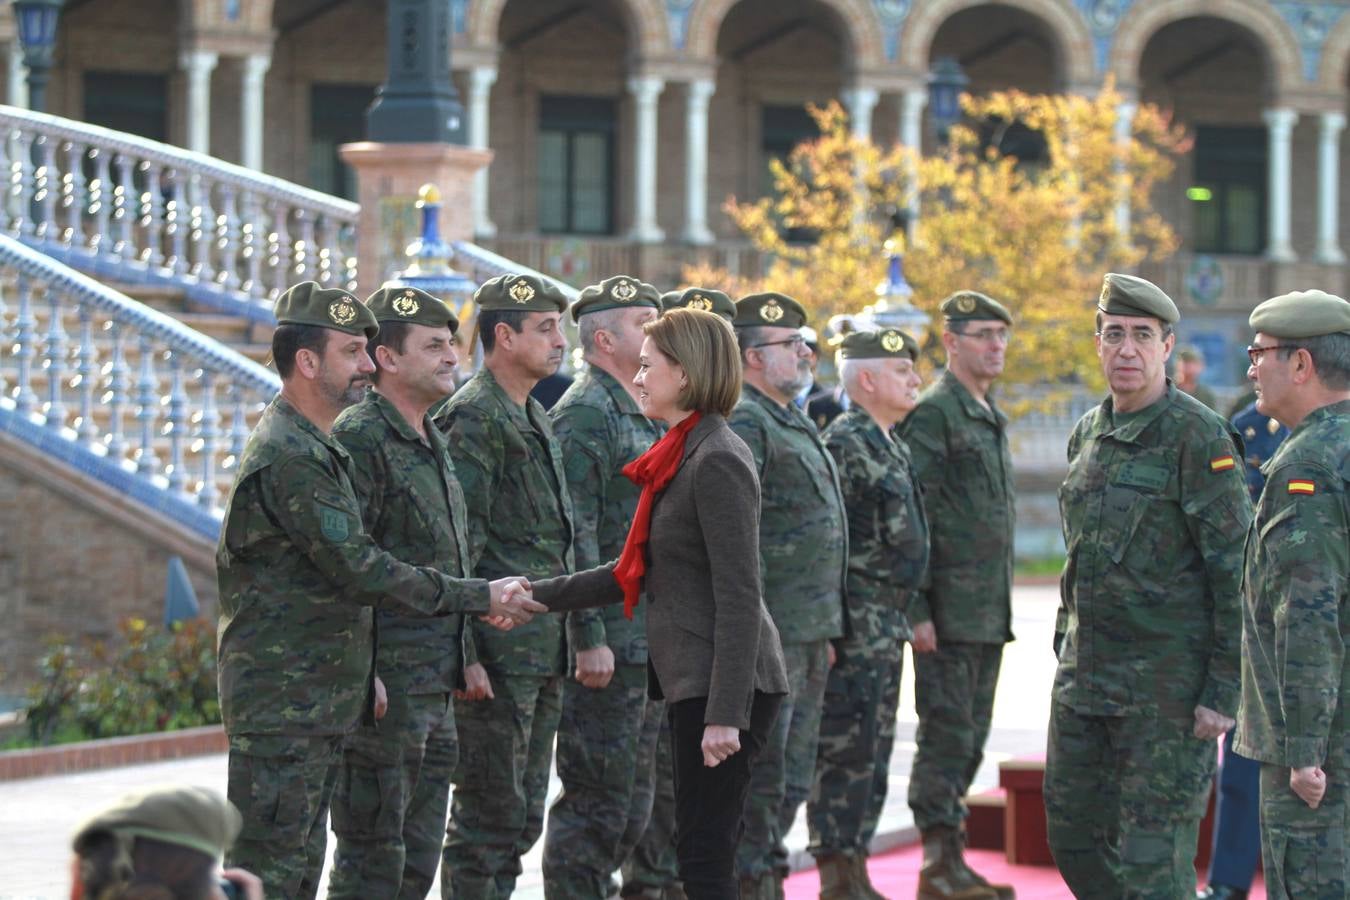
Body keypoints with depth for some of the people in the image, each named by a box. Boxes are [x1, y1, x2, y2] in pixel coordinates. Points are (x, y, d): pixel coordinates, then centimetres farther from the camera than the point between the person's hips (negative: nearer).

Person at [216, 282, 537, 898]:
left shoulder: (315, 447, 17)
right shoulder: (286, 458, -18)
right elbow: (361, 570, -21)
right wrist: (479, 597, -15)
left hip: (319, 702, 11)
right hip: (282, 705, -11)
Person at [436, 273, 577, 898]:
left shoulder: (536, 419, 18)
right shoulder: (474, 418, -12)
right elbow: (458, 547, -17)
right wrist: (467, 655, -21)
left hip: (544, 652, 9)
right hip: (500, 653, -9)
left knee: (522, 819, 13)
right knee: (489, 816, -5)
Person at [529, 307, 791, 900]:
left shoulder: (717, 462, -15)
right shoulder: (680, 457, 15)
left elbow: (738, 598, -20)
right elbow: (635, 575, 21)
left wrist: (725, 714, -23)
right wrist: (538, 596, 18)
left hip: (720, 682, -10)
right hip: (691, 679, 10)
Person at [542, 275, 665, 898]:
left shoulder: (642, 414, 18)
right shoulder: (584, 414, -13)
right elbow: (573, 536, -19)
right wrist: (589, 637, -22)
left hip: (650, 646, 10)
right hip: (607, 643, -10)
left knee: (632, 807, 13)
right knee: (596, 803, -6)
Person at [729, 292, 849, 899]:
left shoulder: (794, 424, 20)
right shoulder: (744, 424, -12)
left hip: (809, 633, 10)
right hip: (769, 633, -10)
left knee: (791, 777, 14)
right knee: (760, 778, -6)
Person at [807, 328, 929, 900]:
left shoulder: (890, 447, 17)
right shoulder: (843, 444, -14)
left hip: (885, 632, 10)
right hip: (854, 631, -10)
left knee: (871, 756, 13)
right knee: (845, 752, -7)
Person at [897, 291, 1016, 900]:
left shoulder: (993, 419, 17)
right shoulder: (934, 414, -11)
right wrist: (917, 609, -20)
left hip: (990, 614, 9)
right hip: (950, 613, -9)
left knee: (970, 737, 11)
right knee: (947, 735, -6)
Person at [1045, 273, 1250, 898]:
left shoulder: (1198, 437, -12)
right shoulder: (1088, 435, 11)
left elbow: (1237, 568, -14)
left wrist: (1225, 689, -17)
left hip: (1167, 682, -8)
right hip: (1085, 676, 8)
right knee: (1074, 836, 13)